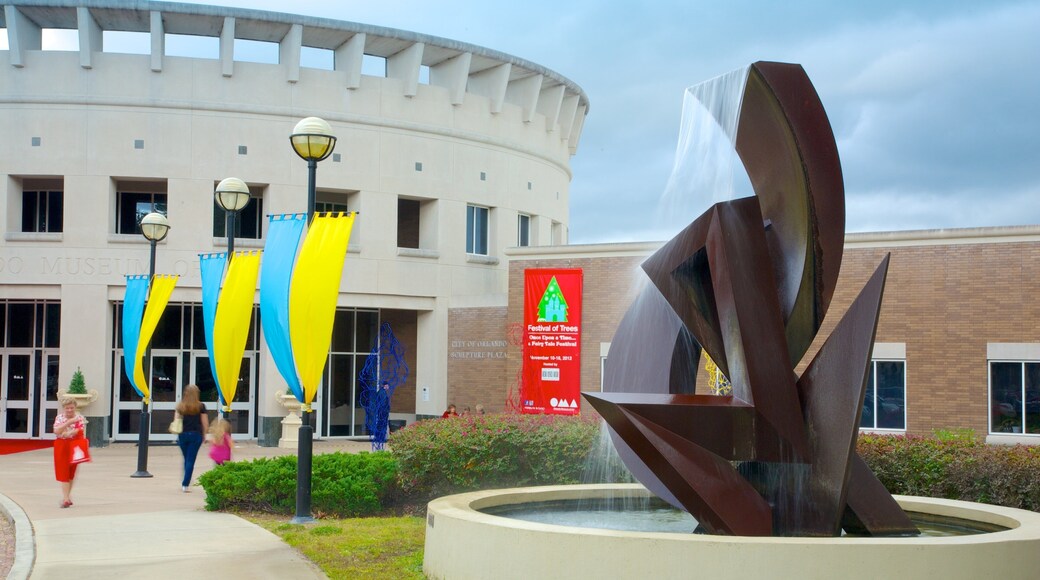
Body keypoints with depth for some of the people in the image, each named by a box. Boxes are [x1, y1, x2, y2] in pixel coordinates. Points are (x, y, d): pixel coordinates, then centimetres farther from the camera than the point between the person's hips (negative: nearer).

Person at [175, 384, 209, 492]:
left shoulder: (180, 406, 1)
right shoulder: (200, 406, -4)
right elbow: (205, 423, -4)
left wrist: (177, 435, 11)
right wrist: (204, 435, 9)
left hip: (183, 435, 2)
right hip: (196, 435, -2)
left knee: (186, 459, 19)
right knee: (191, 460, 0)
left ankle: (185, 482, 24)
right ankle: (185, 484, -6)